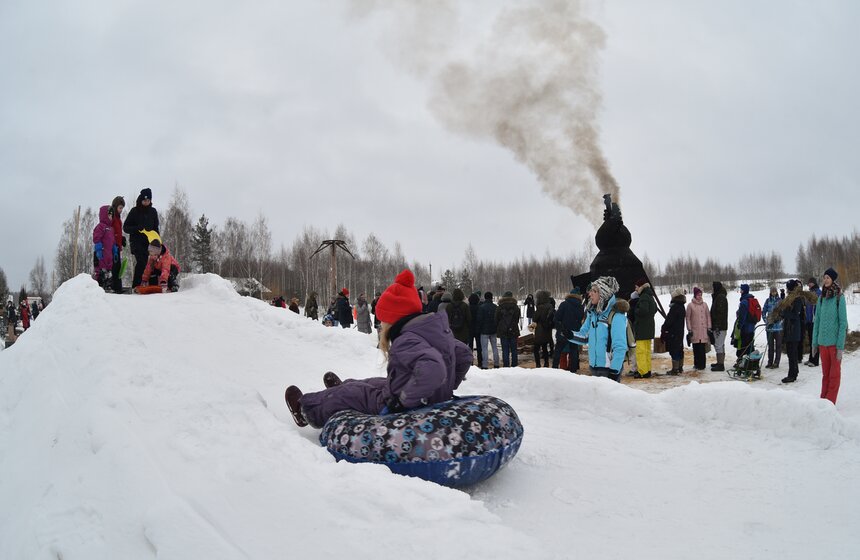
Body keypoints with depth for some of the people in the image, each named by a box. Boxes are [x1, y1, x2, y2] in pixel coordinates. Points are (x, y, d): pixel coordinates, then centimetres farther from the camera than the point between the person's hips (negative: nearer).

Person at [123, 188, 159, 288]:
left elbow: (156, 227, 21)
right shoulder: (134, 211, 2)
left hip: (149, 241, 4)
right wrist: (137, 228, -17)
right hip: (137, 241, -4)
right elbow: (125, 227, 2)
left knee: (147, 262, -6)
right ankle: (136, 285, -17)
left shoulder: (153, 211, 12)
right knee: (141, 261, -18)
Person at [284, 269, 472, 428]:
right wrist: (447, 388, 17)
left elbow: (431, 370, -48)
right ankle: (340, 388, 61)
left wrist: (403, 400, -34)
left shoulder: (407, 341, -30)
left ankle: (306, 408, 41)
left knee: (347, 393, 14)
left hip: (404, 411, -8)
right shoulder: (440, 330, -1)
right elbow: (464, 355, 12)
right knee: (373, 383, 31)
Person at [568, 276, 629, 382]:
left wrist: (614, 371, -19)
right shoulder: (593, 312, 7)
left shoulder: (616, 315, -17)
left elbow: (620, 347, -19)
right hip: (594, 366, 8)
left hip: (609, 368, -8)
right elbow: (584, 336, 12)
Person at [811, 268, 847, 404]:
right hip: (823, 341, 5)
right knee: (825, 372, 13)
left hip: (835, 341, -5)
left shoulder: (839, 297, -9)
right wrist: (815, 342, 9)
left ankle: (830, 402, 9)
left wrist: (841, 345, -13)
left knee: (834, 373, 4)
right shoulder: (822, 298, 7)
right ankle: (823, 400, 21)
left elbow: (843, 322, -10)